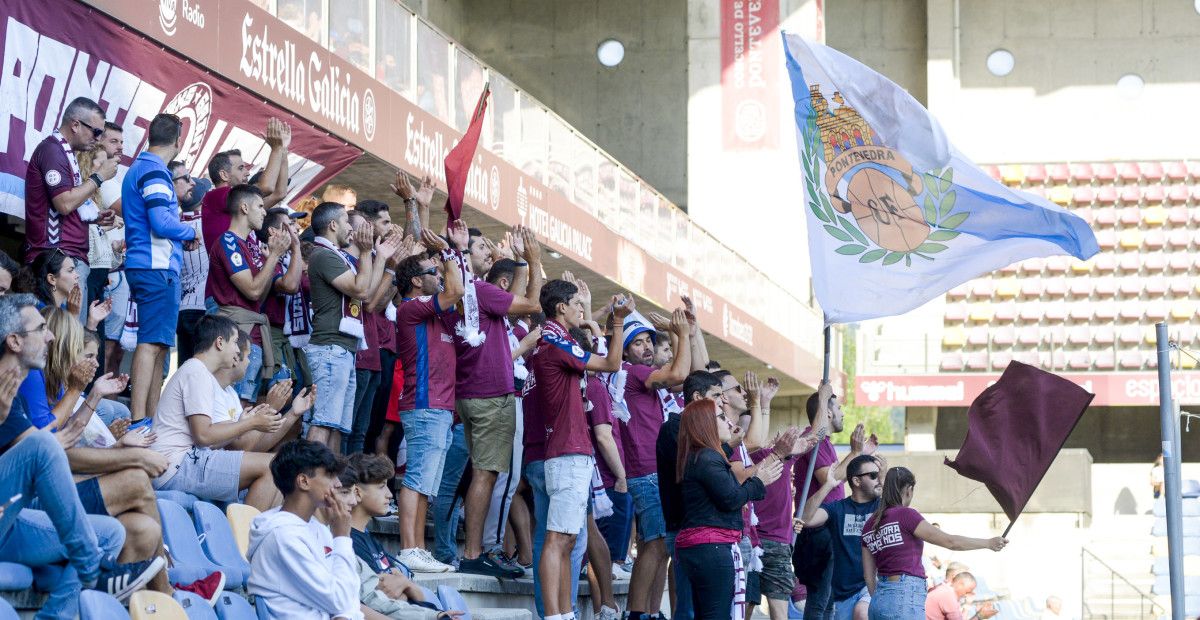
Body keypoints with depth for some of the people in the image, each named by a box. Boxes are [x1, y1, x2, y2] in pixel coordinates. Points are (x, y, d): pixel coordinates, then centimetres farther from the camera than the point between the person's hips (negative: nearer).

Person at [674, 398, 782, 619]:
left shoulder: (696, 457, 21)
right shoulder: (707, 458, -12)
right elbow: (731, 499, -15)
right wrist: (758, 481, -1)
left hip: (695, 547, 11)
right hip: (712, 547, -11)